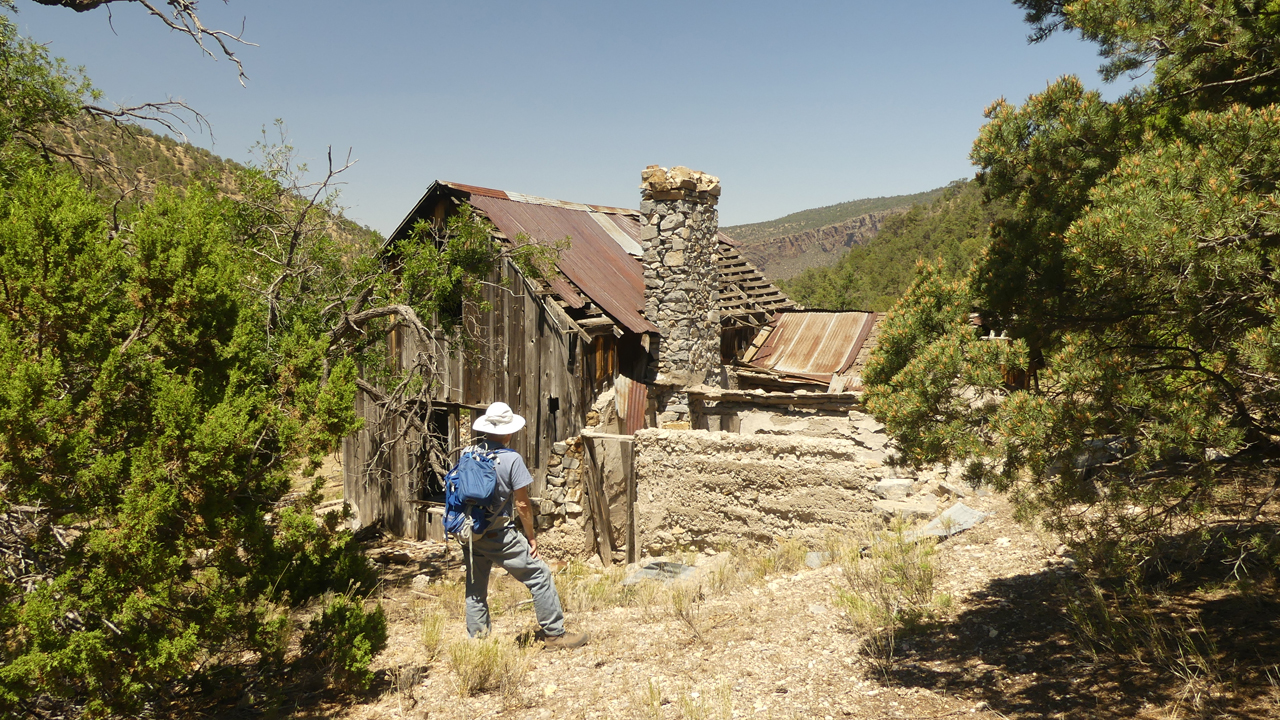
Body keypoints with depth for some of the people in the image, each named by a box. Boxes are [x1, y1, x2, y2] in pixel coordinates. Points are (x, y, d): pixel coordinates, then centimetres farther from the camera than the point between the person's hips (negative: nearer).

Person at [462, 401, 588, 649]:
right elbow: (522, 504, -11)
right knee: (540, 576, 7)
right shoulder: (511, 459, -13)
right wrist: (531, 537, 1)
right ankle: (554, 633, 12)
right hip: (500, 535, -6)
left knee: (475, 587, 17)